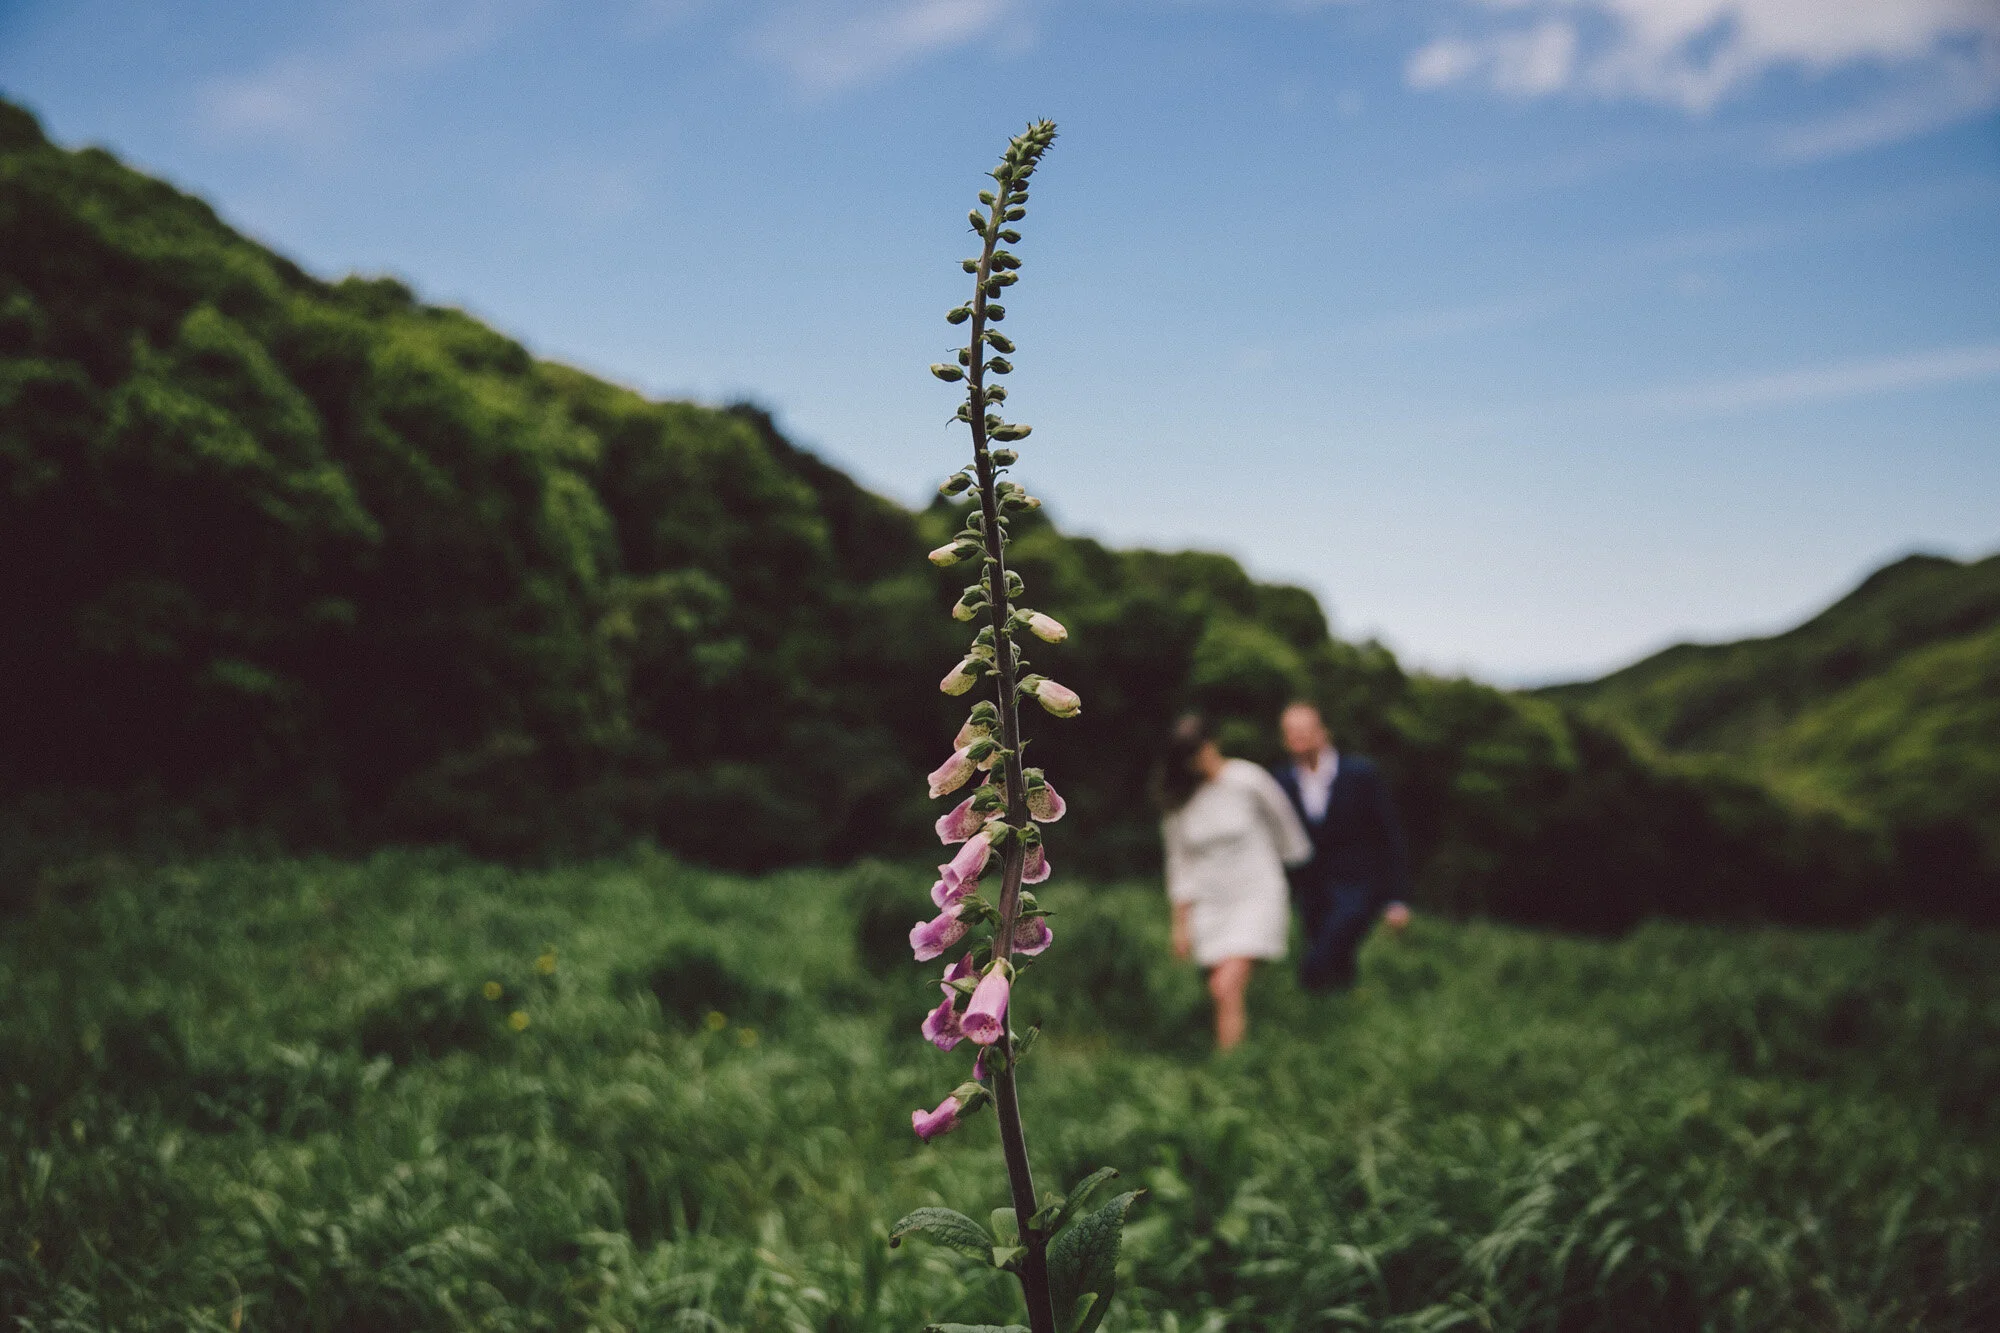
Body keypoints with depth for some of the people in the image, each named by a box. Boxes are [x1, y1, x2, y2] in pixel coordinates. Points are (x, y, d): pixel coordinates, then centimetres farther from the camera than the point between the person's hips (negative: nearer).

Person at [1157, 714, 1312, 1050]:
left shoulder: (1248, 781, -8)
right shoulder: (1180, 798, 4)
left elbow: (1287, 833, 4)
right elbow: (1180, 862, 10)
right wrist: (1180, 923, 7)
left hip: (1255, 898, -5)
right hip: (1209, 905, 5)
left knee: (1227, 988, -18)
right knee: (1221, 991, 1)